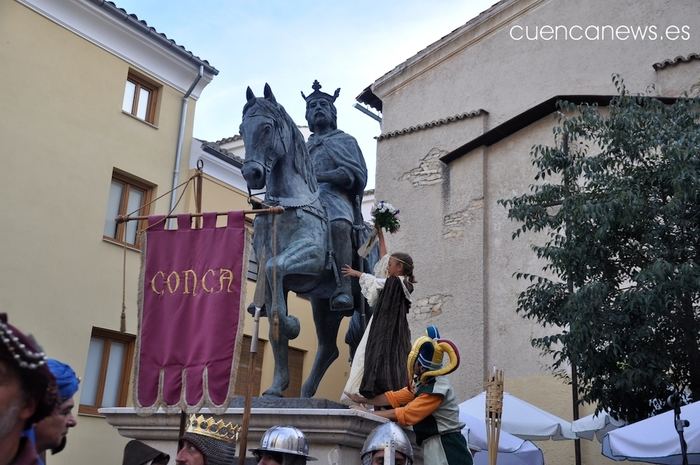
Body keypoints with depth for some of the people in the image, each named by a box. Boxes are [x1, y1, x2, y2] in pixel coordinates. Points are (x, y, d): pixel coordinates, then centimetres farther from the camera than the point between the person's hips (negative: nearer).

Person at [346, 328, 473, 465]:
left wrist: (367, 413, -11)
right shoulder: (423, 382, 8)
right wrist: (363, 400, 14)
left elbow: (404, 415, -19)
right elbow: (395, 397, 14)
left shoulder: (436, 390, -21)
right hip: (436, 447, 9)